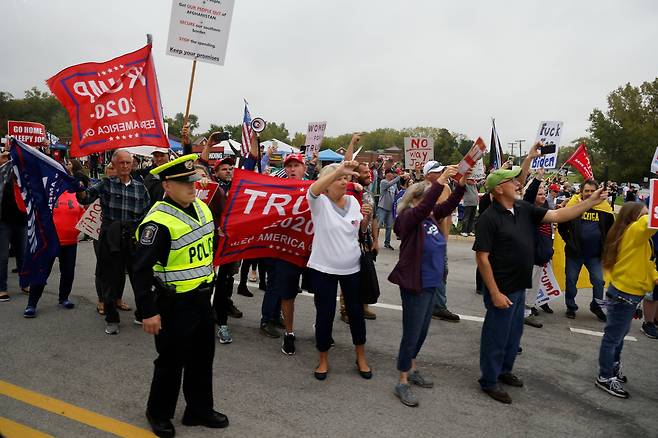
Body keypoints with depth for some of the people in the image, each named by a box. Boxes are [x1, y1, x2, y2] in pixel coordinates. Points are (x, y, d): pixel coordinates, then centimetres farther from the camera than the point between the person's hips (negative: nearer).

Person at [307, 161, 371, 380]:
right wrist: (339, 170, -45)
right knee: (325, 315, 5)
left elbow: (361, 230, 14)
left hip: (352, 267, 4)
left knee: (356, 312, 12)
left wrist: (366, 217, -8)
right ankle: (323, 359, 26)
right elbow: (314, 189, -34)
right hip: (324, 268, -3)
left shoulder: (353, 201, 3)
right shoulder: (320, 202, -9)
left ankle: (361, 357, 32)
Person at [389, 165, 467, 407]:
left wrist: (461, 184, -8)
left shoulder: (430, 216, 5)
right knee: (412, 334, 1)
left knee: (422, 332, 21)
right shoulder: (408, 217, -17)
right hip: (415, 285, -8)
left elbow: (449, 206, 7)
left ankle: (411, 369, 40)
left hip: (431, 283, 8)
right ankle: (403, 383, 15)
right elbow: (423, 208, -35)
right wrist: (440, 181, -37)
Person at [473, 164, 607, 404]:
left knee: (514, 332, 21)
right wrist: (494, 293, -20)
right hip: (501, 289, -8)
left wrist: (591, 201, -1)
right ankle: (489, 381, 22)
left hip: (519, 285, 8)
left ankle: (504, 370, 41)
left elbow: (557, 215, 6)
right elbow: (482, 258, -20)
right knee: (496, 336, 5)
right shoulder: (489, 218, -20)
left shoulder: (524, 208, 3)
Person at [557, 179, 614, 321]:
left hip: (595, 254, 1)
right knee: (571, 280, 7)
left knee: (598, 280, 2)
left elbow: (610, 229, 11)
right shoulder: (572, 206, -8)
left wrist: (604, 245, 2)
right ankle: (571, 307, 23)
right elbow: (561, 227, 1)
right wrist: (569, 242, -8)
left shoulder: (604, 208, -3)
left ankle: (596, 305, 23)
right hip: (574, 252, -1)